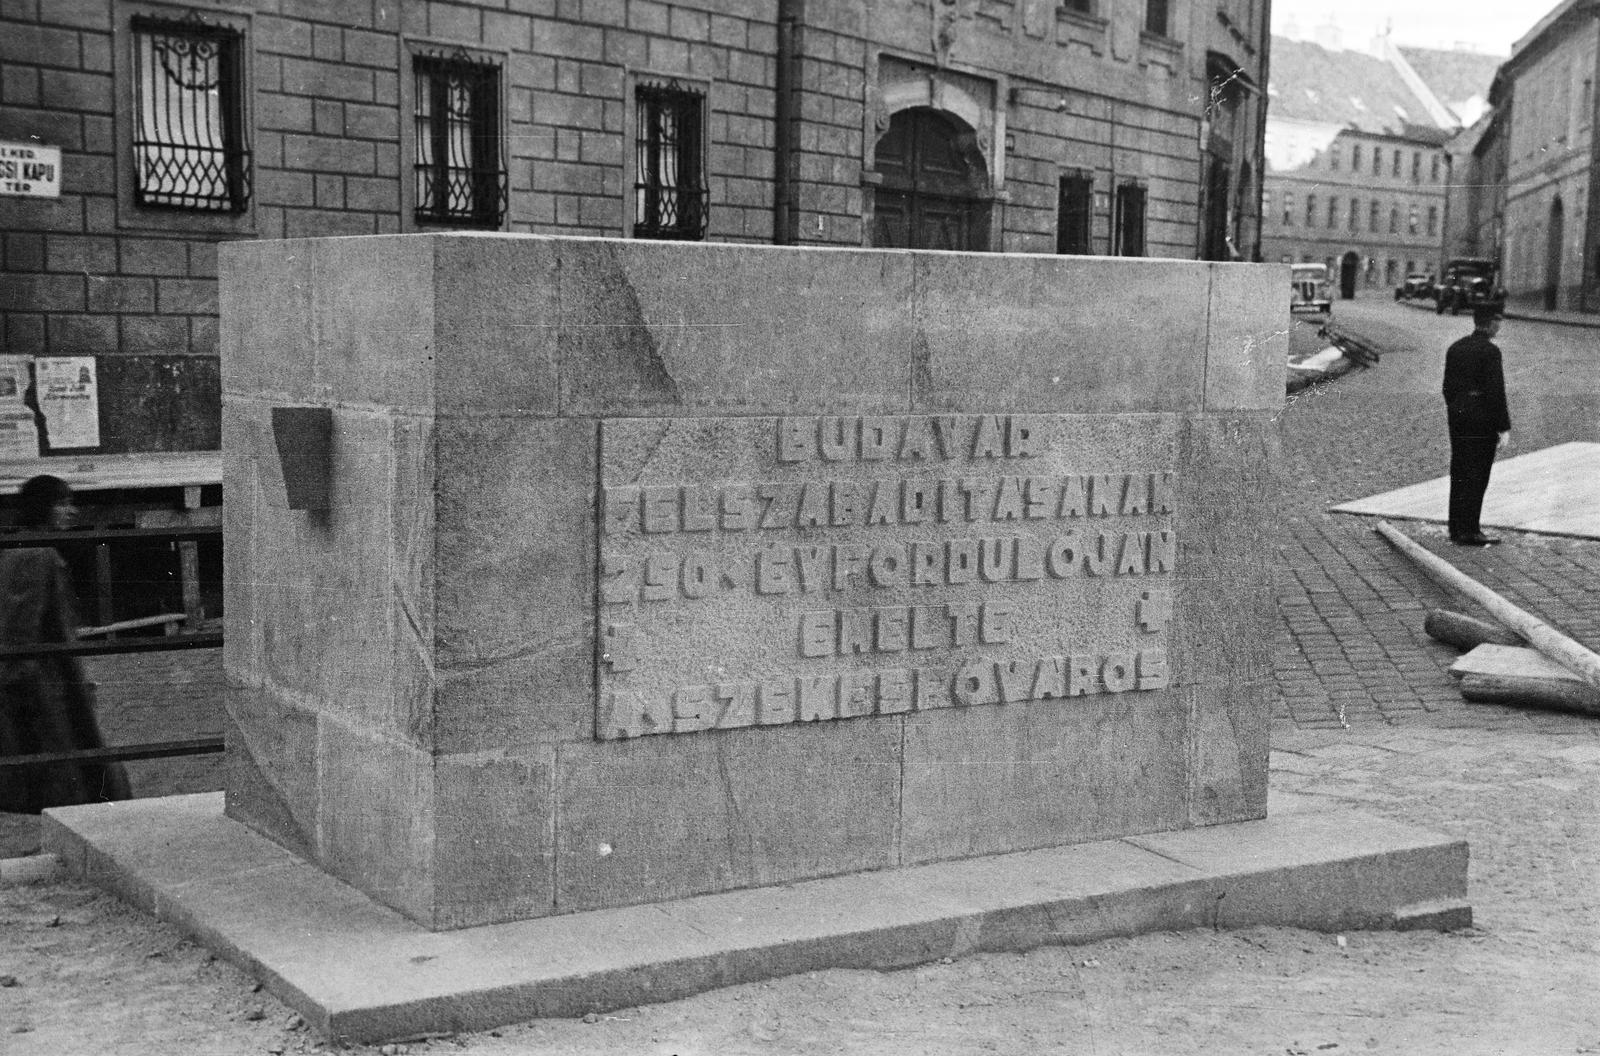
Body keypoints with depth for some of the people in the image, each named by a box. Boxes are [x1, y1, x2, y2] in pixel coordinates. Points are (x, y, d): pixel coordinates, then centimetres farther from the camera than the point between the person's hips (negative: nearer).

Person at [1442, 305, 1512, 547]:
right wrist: (1504, 427, -14)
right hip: (1483, 418, -7)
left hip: (1458, 415, 7)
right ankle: (1470, 531, -2)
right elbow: (1496, 391, -16)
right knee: (1477, 476, -3)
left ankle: (1456, 529, 18)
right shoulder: (1490, 350, -13)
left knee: (1459, 474, 12)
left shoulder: (1455, 348, 9)